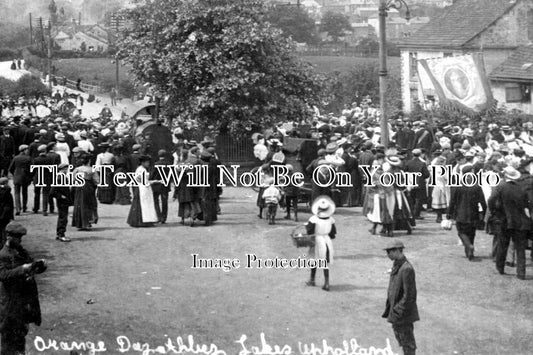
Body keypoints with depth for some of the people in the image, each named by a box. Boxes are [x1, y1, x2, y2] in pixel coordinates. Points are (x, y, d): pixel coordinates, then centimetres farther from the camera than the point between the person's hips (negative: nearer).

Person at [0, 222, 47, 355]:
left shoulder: (22, 252, 11)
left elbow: (33, 268, 17)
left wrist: (41, 265, -6)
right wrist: (22, 269, -34)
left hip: (26, 298, 8)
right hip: (11, 300, -8)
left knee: (23, 329, 17)